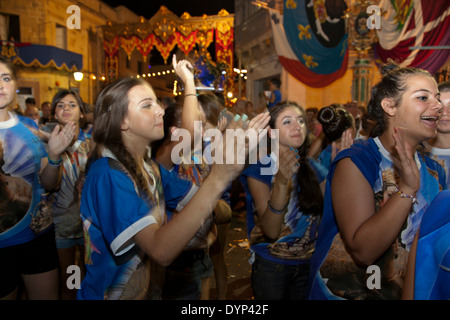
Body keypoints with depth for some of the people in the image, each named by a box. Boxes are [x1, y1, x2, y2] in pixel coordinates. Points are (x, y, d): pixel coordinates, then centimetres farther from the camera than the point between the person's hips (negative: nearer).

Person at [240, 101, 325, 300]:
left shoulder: (310, 166, 0)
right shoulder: (260, 167, -14)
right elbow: (271, 231, -24)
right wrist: (281, 181, -36)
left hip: (307, 262, 4)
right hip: (272, 266, -4)